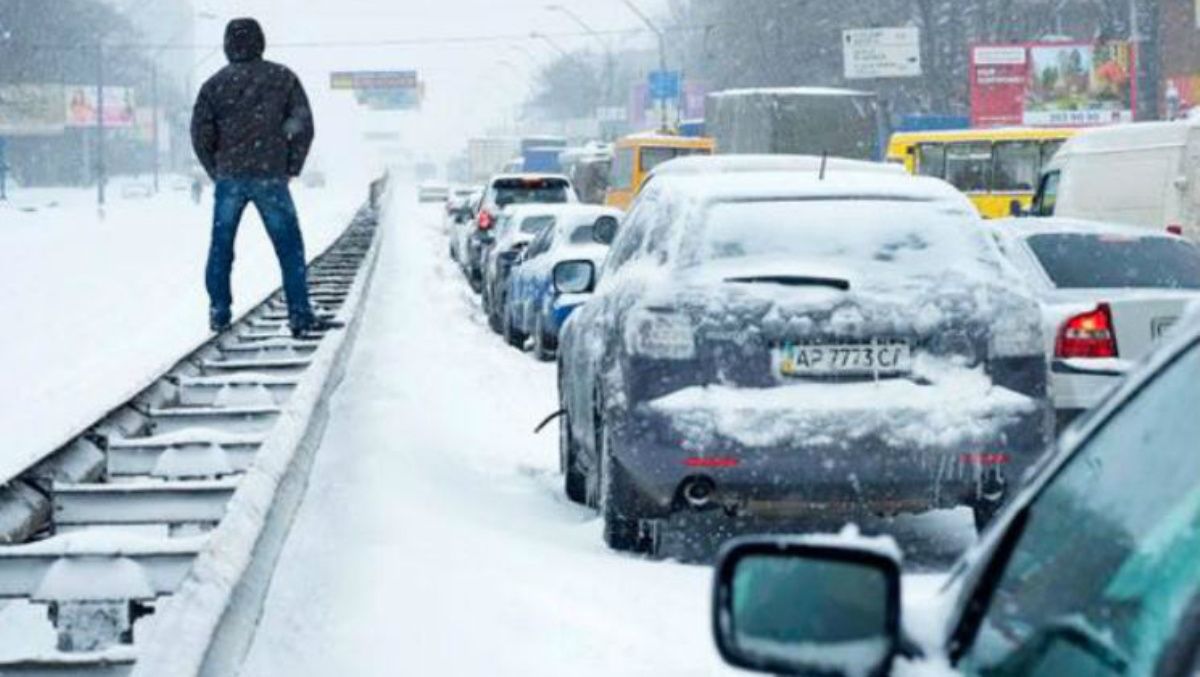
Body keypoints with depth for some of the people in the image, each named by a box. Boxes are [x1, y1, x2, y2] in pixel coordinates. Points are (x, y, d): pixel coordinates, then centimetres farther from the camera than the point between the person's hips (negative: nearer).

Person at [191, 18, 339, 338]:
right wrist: (292, 168, 8)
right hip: (271, 177, -1)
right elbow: (303, 126, 0)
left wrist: (218, 172, 13)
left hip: (228, 179, 2)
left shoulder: (214, 85, 5)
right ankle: (300, 315, -3)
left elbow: (201, 135, 2)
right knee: (290, 248, 3)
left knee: (220, 247, 12)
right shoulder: (282, 78, 3)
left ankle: (219, 312, 14)